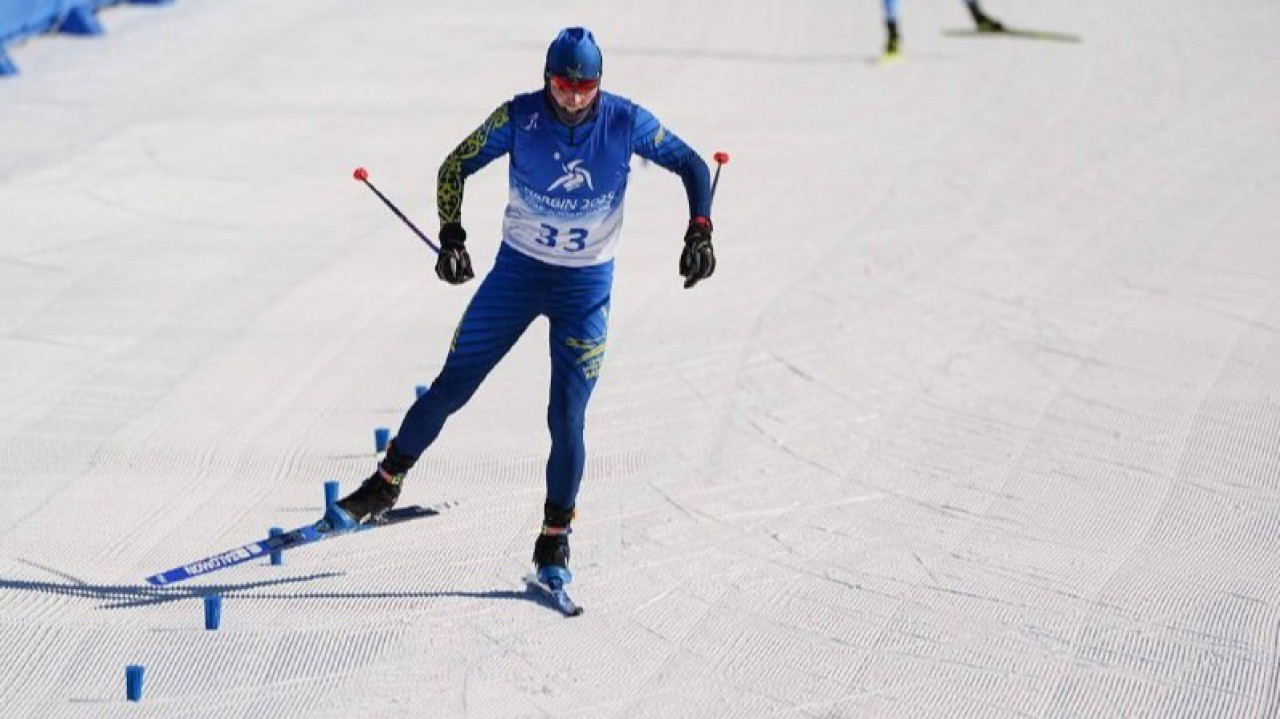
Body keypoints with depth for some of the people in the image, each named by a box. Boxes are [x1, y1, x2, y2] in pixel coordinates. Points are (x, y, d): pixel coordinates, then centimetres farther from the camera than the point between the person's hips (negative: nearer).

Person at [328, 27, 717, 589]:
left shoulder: (625, 122, -14)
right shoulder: (519, 117, -14)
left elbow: (691, 165, -3)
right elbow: (455, 168, -4)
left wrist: (699, 232, -16)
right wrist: (451, 238, -17)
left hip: (586, 287, -1)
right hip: (518, 270, 1)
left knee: (567, 417, -7)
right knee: (451, 388, 1)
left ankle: (555, 538, 10)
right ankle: (387, 483, 20)